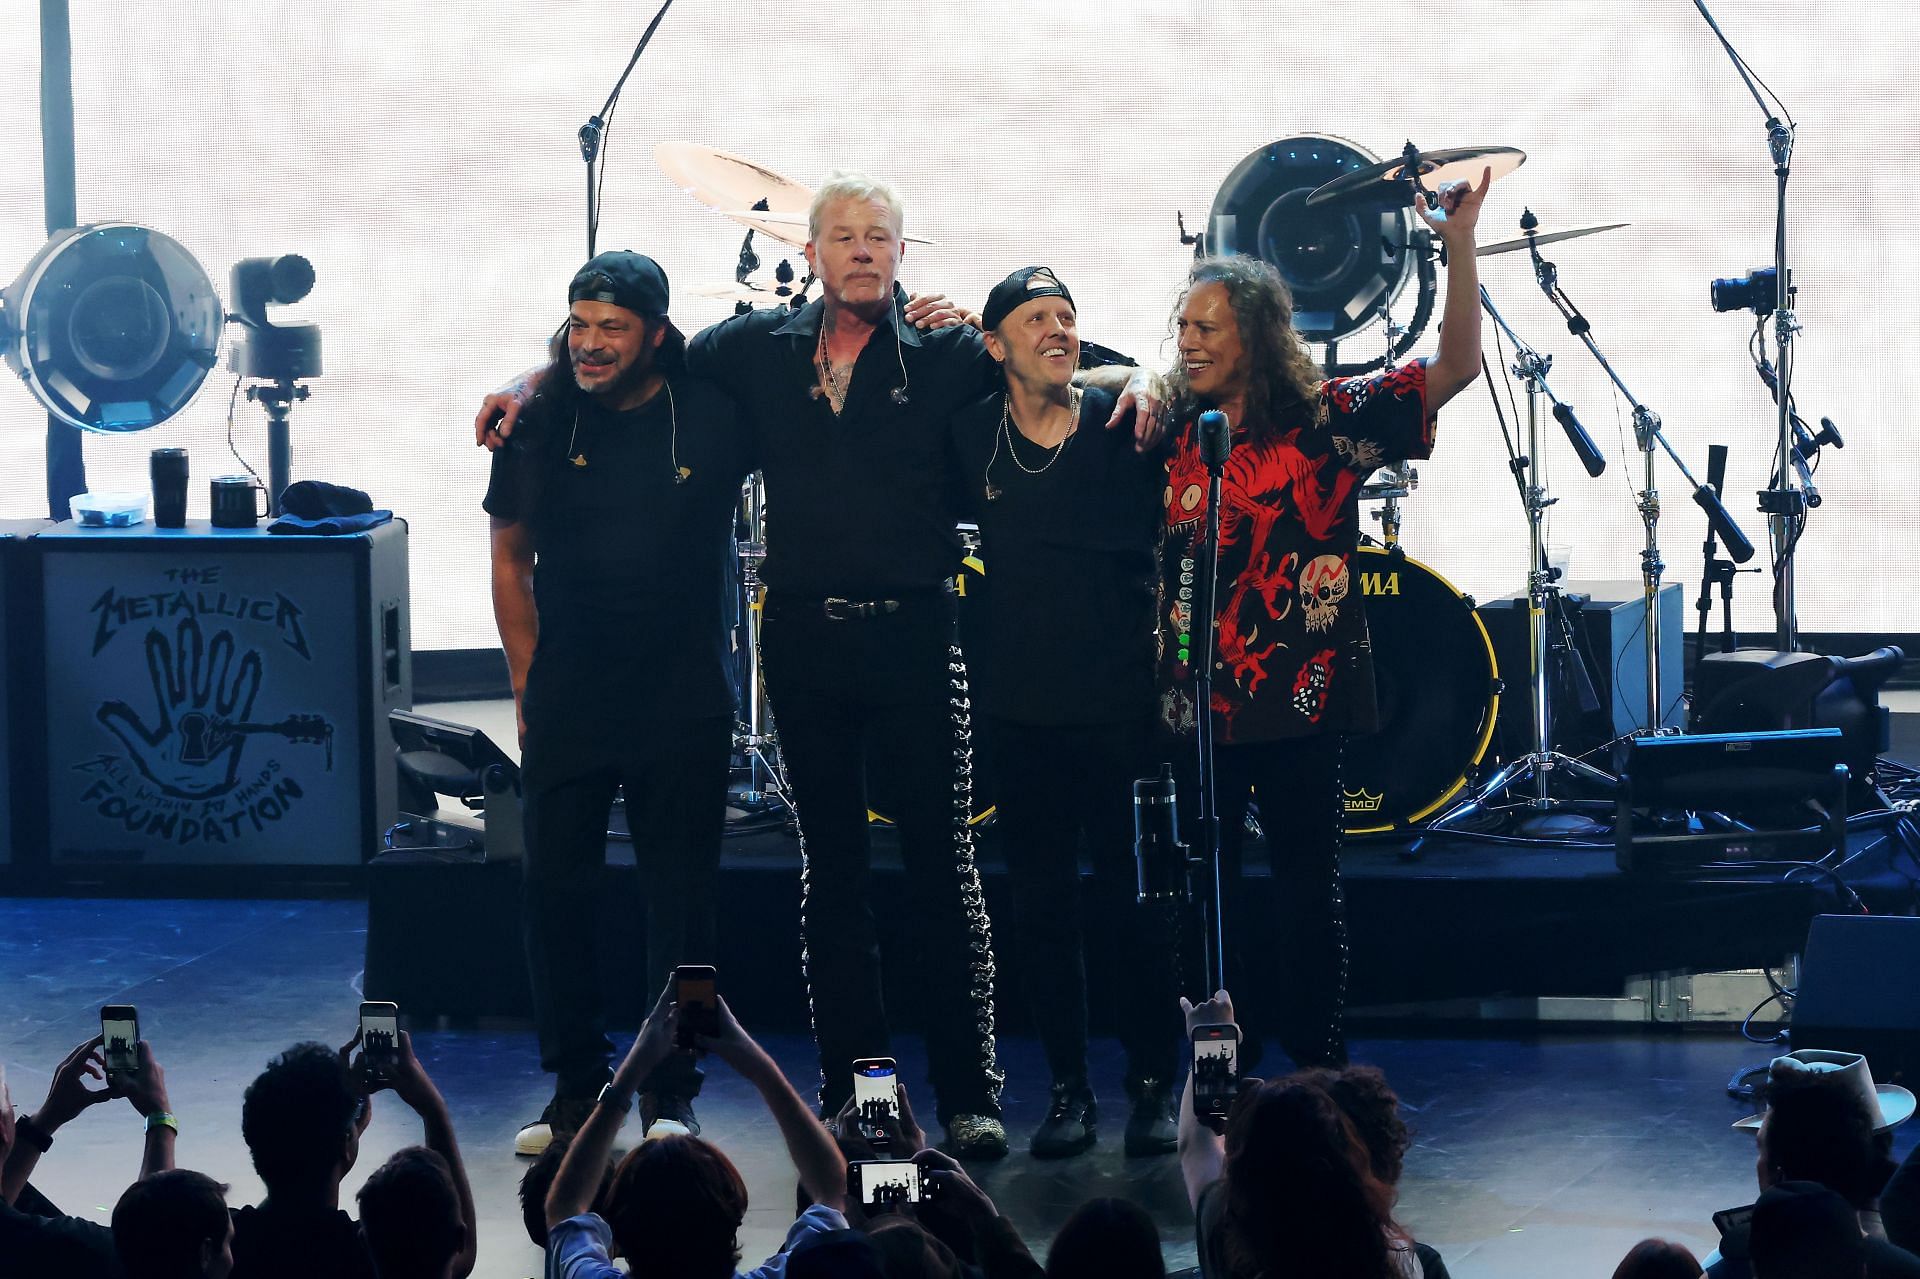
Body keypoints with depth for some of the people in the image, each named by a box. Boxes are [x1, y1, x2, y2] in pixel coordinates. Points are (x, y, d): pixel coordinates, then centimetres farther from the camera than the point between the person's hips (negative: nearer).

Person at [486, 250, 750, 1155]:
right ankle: (576, 1087, 13)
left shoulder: (711, 417, -1)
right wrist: (528, 683, 7)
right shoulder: (540, 424, 2)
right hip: (567, 706, 1)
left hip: (682, 707, -1)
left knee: (680, 900, 2)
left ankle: (671, 1090, 11)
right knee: (555, 891, 2)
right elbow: (511, 560, 11)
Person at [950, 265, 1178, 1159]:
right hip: (1020, 707, 2)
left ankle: (1153, 1085, 12)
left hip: (1120, 703, -2)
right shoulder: (969, 435, 4)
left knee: (1134, 901, 0)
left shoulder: (1121, 426, -2)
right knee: (1042, 906, 5)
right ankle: (1068, 1091, 14)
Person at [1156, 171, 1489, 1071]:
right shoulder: (1174, 429, 7)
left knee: (1308, 892, 3)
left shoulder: (1327, 419, -3)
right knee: (1204, 894, 6)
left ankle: (1320, 1074, 11)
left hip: (1300, 697, -3)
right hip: (1197, 699, 3)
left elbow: (1456, 367, -9)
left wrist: (1460, 245, -18)